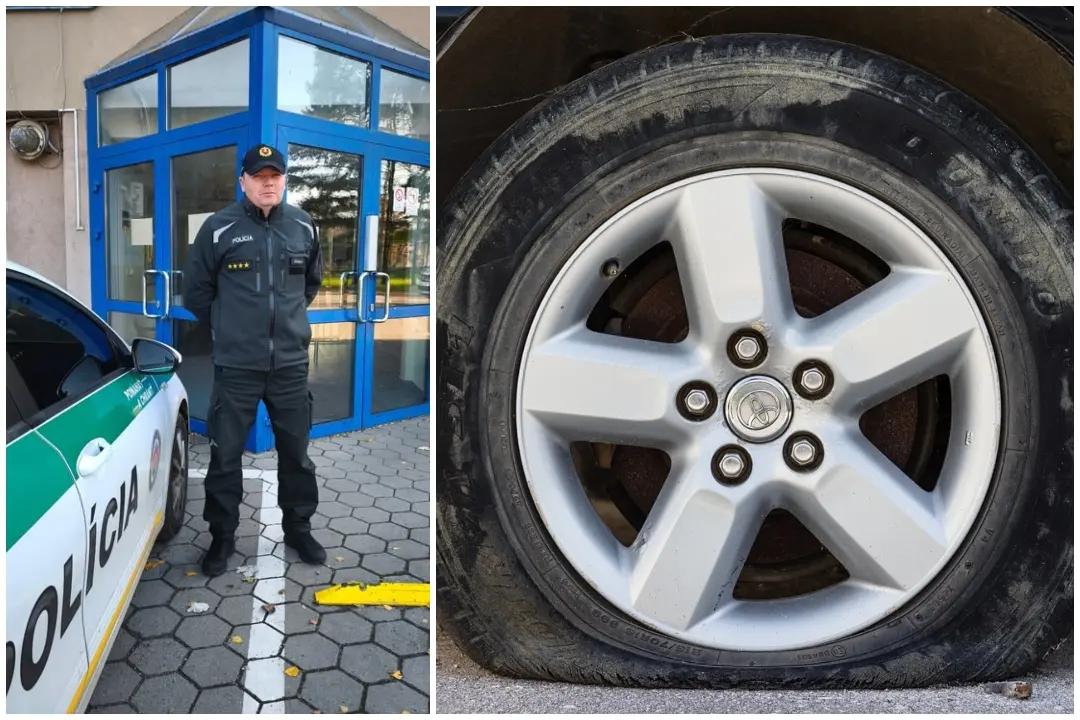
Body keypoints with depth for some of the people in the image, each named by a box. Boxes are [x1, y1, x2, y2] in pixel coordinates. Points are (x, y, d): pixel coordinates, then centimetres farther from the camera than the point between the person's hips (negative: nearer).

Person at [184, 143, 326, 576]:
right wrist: (226, 326, 11)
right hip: (236, 365, -2)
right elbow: (196, 290, 6)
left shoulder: (304, 227, 3)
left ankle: (298, 528, 29)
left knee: (296, 451, 12)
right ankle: (222, 536, 24)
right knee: (225, 454, 6)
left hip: (291, 362, 3)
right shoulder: (219, 228, -5)